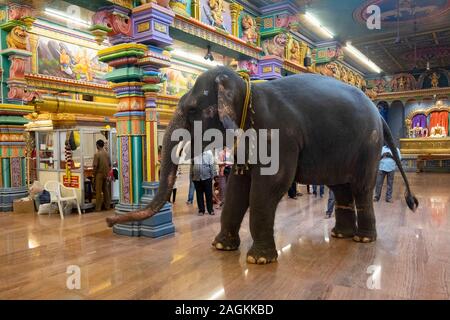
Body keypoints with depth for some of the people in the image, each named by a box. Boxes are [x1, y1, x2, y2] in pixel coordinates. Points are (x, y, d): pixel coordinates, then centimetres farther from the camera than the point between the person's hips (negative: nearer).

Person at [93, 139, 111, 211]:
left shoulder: (97, 154, -13)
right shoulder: (107, 154, 3)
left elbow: (95, 166, -16)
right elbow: (109, 165, 8)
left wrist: (94, 174, -2)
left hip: (99, 174, -5)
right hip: (106, 175, 5)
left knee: (98, 191, 0)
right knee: (106, 190, 12)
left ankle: (98, 208, 3)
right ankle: (107, 206, 17)